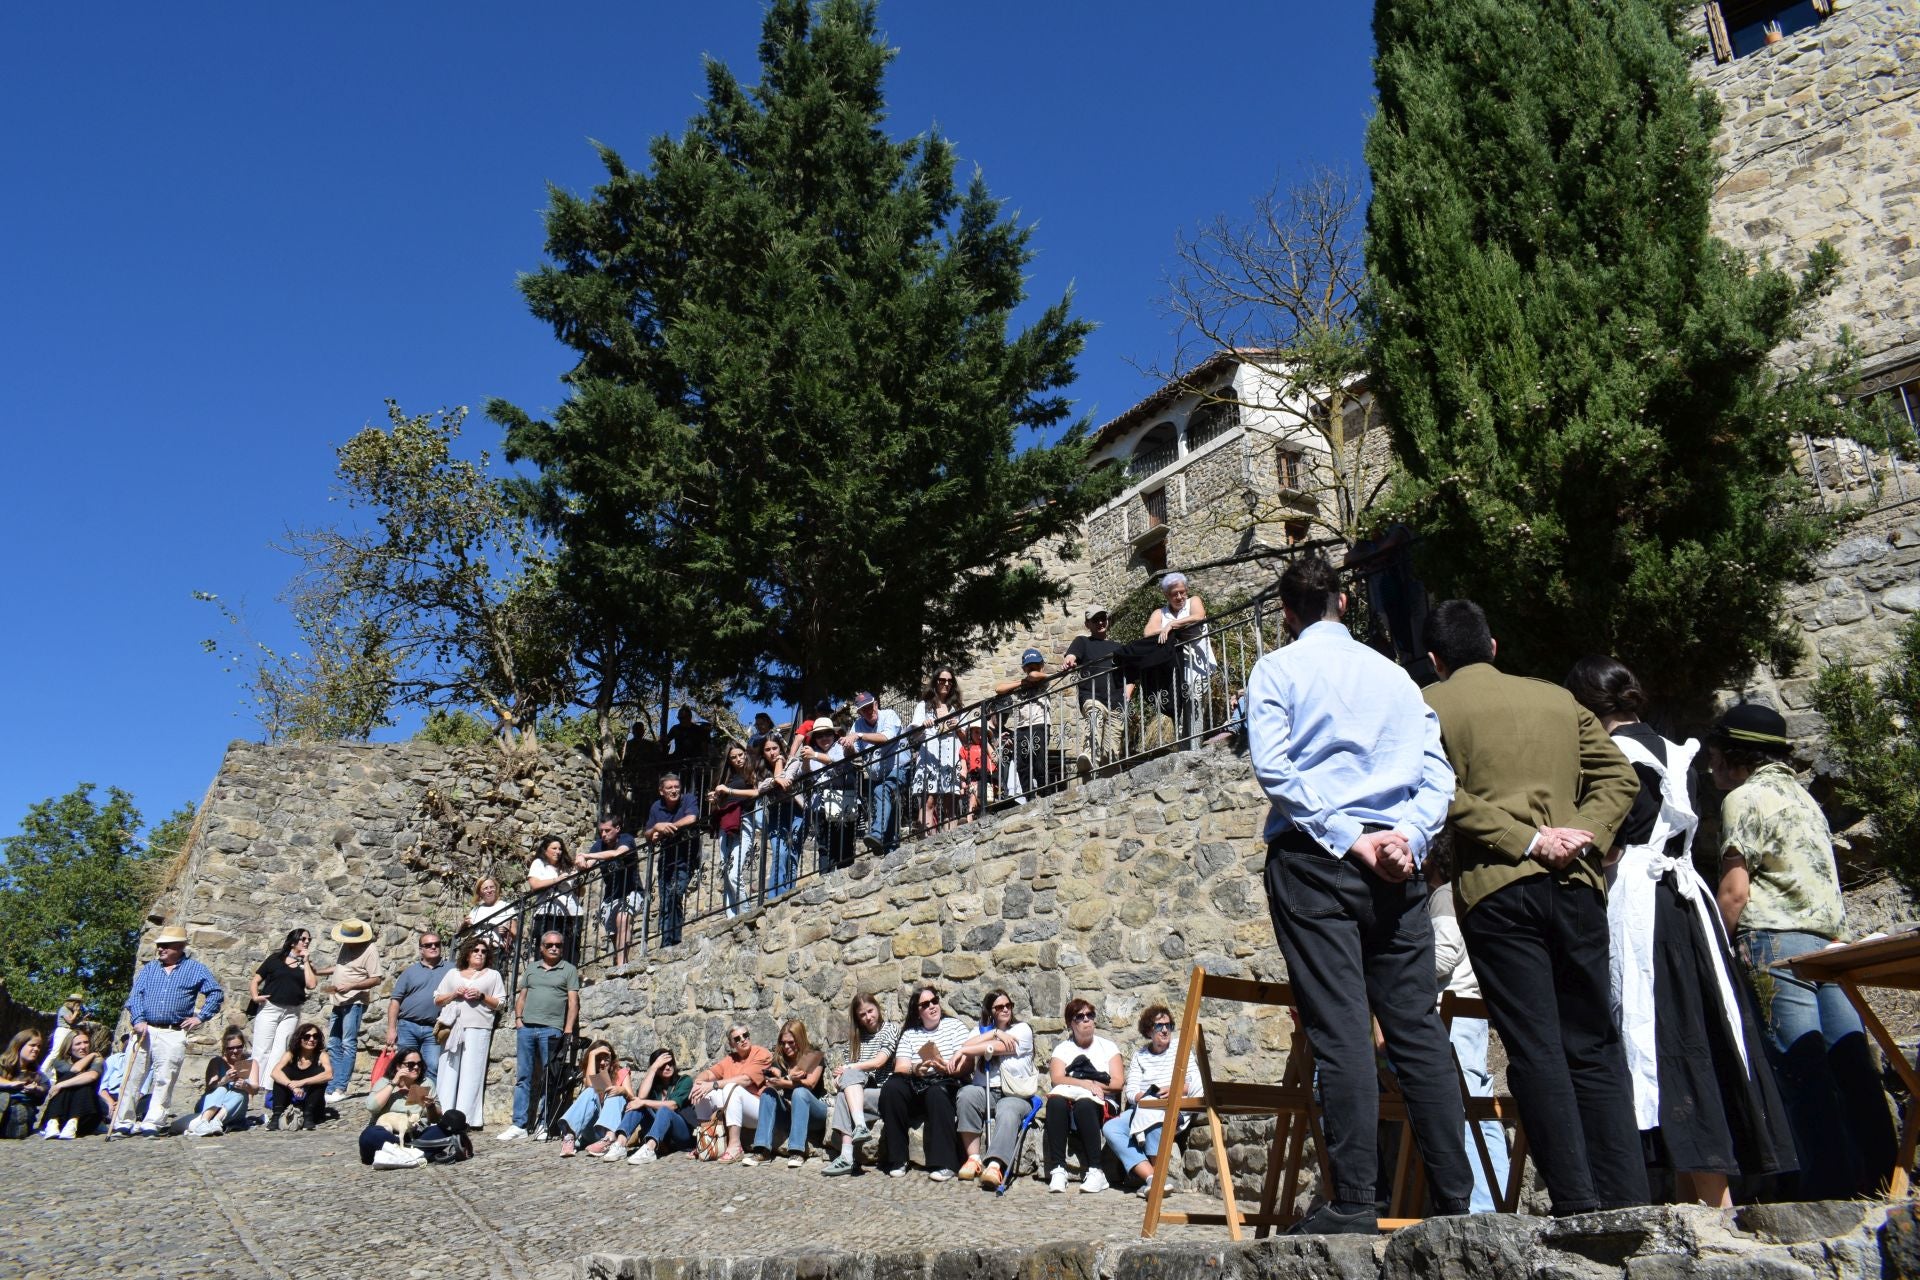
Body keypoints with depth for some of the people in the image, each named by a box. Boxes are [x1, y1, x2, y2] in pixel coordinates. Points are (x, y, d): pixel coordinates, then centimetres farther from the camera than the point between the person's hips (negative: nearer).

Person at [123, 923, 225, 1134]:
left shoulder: (195, 969, 8)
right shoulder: (149, 968, 17)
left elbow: (217, 992, 7)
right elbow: (136, 994, 8)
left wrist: (201, 1017, 0)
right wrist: (138, 1020, -7)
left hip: (174, 1033, -3)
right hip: (144, 1030, 3)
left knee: (164, 1079, -7)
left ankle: (152, 1121, -5)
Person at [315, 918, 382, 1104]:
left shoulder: (369, 950, -14)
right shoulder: (345, 945, 11)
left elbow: (376, 979, -18)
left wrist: (351, 986, -26)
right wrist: (317, 972, 16)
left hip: (354, 1002, -9)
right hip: (338, 1001, 9)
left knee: (348, 1045, -11)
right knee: (333, 1045, 10)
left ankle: (340, 1088, -13)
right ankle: (333, 1087, 15)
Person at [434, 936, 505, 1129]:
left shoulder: (493, 975, 17)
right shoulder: (452, 974, 22)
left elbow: (500, 1003, 11)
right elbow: (437, 1000, 18)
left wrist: (482, 997, -5)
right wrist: (454, 994, 0)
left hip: (478, 1028, -2)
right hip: (451, 1027, 2)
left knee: (471, 1072, -9)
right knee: (448, 1071, -4)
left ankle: (465, 1117, -12)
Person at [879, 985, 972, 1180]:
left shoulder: (955, 1025, 9)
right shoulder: (909, 1034, 17)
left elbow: (968, 1064, -2)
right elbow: (900, 1068, 4)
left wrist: (945, 1069, -22)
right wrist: (915, 1070, -19)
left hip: (947, 1085, -3)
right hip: (914, 1087, 3)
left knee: (936, 1093, -37)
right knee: (891, 1088, -28)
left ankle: (944, 1163, -32)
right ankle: (896, 1160, -21)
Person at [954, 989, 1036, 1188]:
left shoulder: (1022, 1029, 8)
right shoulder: (981, 1030, 20)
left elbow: (997, 1048, -7)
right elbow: (965, 1047, -1)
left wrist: (964, 1051, -3)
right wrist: (995, 1033, -6)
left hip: (1016, 1095, -3)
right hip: (985, 1091, 3)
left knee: (1008, 1112, -35)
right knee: (966, 1094, -30)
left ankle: (995, 1166, -52)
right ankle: (974, 1159, -30)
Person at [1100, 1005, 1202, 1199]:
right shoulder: (1140, 1055, 16)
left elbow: (1196, 1086, 1)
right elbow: (1130, 1092, 6)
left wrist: (1175, 1089, -16)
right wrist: (1145, 1097, -14)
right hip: (1141, 1111, 4)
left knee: (1153, 1114, -38)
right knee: (1110, 1128, -22)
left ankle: (1155, 1177, -32)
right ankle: (1152, 1177, -36)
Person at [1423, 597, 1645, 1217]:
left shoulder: (1431, 705, 4)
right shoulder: (1557, 698, 17)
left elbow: (1445, 797, -9)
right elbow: (1619, 776, 11)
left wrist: (1525, 842, -9)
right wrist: (1585, 835, -1)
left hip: (1495, 888, -4)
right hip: (1576, 885, 4)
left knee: (1536, 1050, -2)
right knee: (1595, 1046, 10)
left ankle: (1578, 1204, -2)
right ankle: (1628, 1201, 9)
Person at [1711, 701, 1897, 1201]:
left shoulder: (1745, 797, -1)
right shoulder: (1803, 797, 24)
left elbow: (1735, 891, -9)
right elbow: (1827, 883, 22)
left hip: (1776, 942, -8)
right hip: (1830, 942, 8)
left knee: (1803, 1069, -9)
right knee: (1852, 1065, 4)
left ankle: (1832, 1186, -11)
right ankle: (1880, 1176, 4)